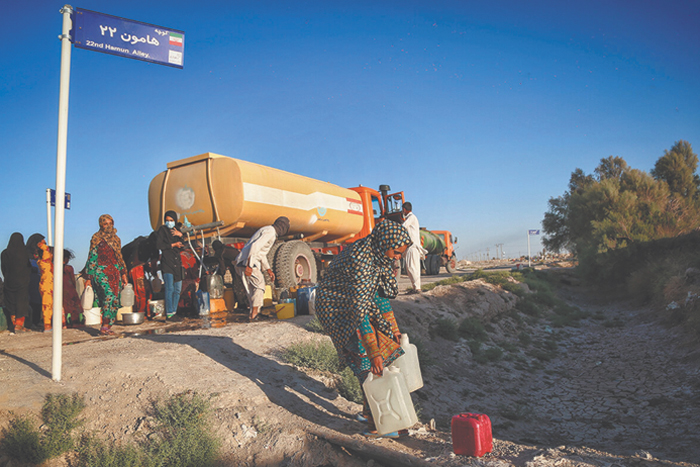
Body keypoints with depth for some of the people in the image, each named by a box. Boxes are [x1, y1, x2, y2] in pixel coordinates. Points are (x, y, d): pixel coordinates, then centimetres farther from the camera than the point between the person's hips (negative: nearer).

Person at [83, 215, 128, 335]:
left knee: (115, 301, -1)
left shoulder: (116, 239, 17)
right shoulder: (96, 239, 1)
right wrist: (88, 278, -6)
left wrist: (123, 273, 18)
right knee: (109, 295, -25)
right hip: (101, 272, -6)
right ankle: (104, 327, -26)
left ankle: (107, 327, 6)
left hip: (115, 273, 6)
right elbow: (92, 258, -1)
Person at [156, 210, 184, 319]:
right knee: (169, 288, -13)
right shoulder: (162, 229, 3)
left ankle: (174, 312, 13)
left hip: (177, 262, 6)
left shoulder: (176, 230, 18)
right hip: (167, 262, -6)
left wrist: (180, 235, -5)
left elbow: (182, 245, 12)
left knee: (178, 289, 5)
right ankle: (169, 313, -11)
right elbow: (159, 244, -8)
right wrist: (173, 245, -3)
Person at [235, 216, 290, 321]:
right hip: (247, 262, -10)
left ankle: (254, 313, 17)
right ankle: (254, 314, -5)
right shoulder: (270, 231, -10)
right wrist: (249, 265, -28)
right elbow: (255, 246, -24)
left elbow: (262, 254, 30)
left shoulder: (268, 231, 23)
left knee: (251, 289, 13)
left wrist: (268, 270, 28)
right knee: (259, 286, -4)